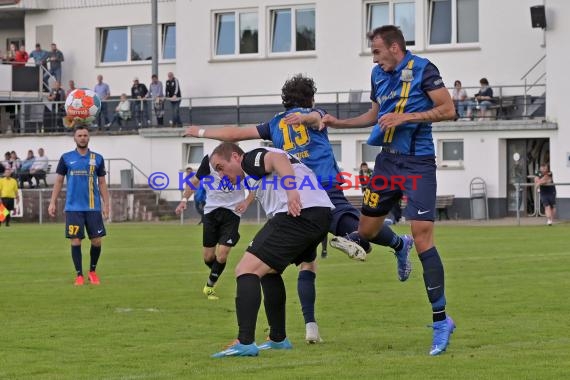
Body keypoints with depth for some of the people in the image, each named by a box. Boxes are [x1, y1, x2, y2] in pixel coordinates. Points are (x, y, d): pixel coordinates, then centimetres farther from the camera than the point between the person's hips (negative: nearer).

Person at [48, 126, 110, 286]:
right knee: (76, 241, -3)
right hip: (73, 207, -1)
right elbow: (59, 181, 7)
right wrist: (52, 203, 0)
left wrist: (106, 204, 2)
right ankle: (79, 275, 6)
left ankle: (92, 271, 19)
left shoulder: (97, 158, 7)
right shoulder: (66, 158, 5)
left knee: (96, 241, -1)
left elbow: (102, 183, 10)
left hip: (93, 207, 1)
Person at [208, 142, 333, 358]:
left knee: (247, 270, -13)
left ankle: (245, 343, -25)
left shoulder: (250, 159, 3)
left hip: (298, 215, -10)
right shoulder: (255, 171, 31)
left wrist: (291, 191, -34)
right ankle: (278, 339, 33)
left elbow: (278, 158, -18)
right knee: (268, 271, 29)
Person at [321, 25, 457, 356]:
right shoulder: (379, 75, 13)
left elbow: (448, 110, -14)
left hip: (417, 163, -7)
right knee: (366, 231, 10)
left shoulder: (422, 69, -9)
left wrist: (406, 117, -18)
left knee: (422, 236, -15)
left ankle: (441, 320, -11)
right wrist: (339, 123, 20)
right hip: (388, 160, 7)